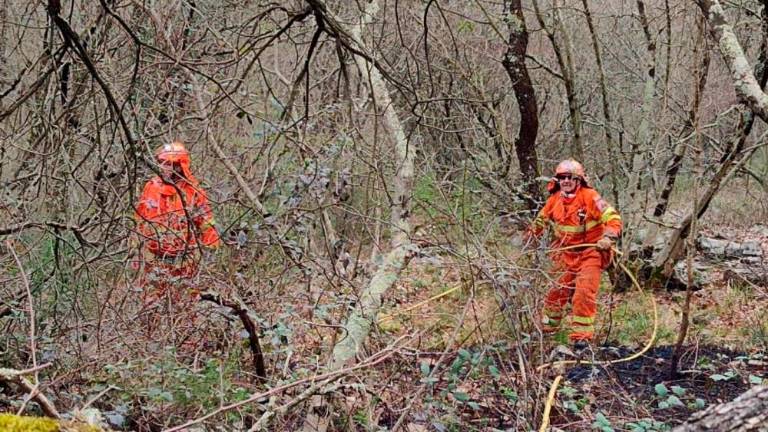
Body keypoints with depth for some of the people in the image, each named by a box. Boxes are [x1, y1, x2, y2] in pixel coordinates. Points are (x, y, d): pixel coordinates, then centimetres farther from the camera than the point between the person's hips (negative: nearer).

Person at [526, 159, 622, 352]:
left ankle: (582, 335, -6)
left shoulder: (589, 196, -14)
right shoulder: (554, 200, 3)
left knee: (584, 293, -14)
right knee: (557, 291, 11)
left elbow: (613, 217, -18)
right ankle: (547, 327, 32)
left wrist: (608, 238, -32)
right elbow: (541, 219, 23)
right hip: (567, 254, 5)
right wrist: (532, 233, 9)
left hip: (590, 253, -5)